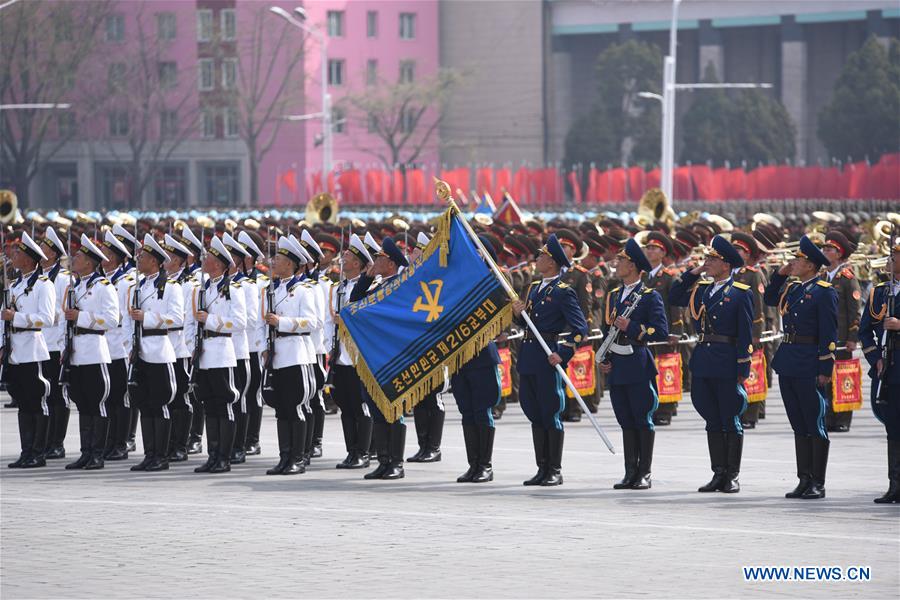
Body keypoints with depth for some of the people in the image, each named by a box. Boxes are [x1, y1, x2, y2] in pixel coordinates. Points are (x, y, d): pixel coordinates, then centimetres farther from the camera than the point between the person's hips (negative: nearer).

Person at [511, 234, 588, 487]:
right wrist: (520, 313, 1)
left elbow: (580, 329, -13)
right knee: (536, 415, 10)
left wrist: (563, 355, -20)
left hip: (549, 358, -8)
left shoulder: (563, 292, -9)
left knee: (551, 415, -3)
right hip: (529, 357, 8)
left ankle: (555, 471, 2)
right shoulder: (535, 288, 16)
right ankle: (542, 468, 15)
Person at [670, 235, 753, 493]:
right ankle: (718, 474, 14)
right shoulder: (701, 289, 12)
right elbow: (674, 298, 16)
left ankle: (732, 477, 6)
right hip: (702, 362, 6)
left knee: (730, 421, 1)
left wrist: (743, 370, -11)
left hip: (727, 363, -6)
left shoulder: (740, 293, -6)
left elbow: (745, 334, -8)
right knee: (712, 421, 9)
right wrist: (693, 273, 7)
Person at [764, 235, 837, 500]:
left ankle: (818, 484, 1)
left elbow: (829, 334, -12)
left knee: (814, 426, -2)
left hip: (808, 365, -8)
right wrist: (780, 274, 15)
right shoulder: (792, 287, 13)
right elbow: (770, 299, 30)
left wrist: (826, 369, -16)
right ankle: (804, 480, 15)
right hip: (787, 363, 8)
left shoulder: (824, 292, -9)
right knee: (799, 426, 10)